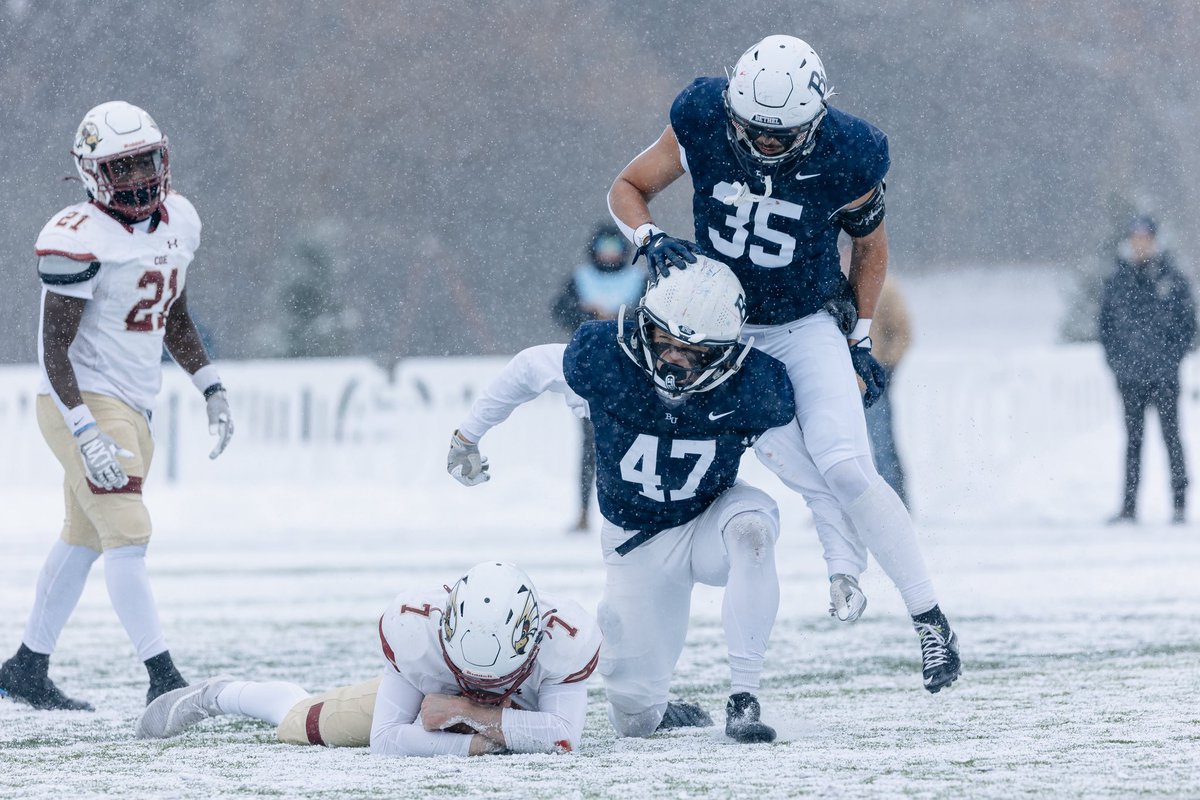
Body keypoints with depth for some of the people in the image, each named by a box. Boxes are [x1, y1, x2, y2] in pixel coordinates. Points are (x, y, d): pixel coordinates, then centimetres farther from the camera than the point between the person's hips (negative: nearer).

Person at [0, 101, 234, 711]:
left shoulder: (177, 220, 6)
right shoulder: (80, 240, -19)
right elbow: (54, 349, -18)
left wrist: (211, 390, 14)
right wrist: (87, 434, -25)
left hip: (132, 407, 9)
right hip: (83, 403, -9)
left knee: (84, 538, 16)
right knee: (128, 534, -15)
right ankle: (164, 681, -17)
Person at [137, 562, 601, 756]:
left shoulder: (562, 640, -46)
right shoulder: (416, 630, -44)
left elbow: (564, 736, -51)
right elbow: (386, 740, -38)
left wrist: (472, 713, -52)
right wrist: (474, 744, -48)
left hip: (518, 709, 1)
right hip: (422, 693, -1)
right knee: (302, 723, 14)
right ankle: (218, 695, 43)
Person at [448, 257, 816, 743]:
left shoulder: (753, 388, -25)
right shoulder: (603, 359, -24)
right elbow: (529, 369, -4)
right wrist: (468, 435, 6)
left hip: (709, 527, -1)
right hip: (637, 545, 1)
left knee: (752, 522, -38)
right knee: (634, 720, -4)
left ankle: (744, 699, -31)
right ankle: (655, 708, 37)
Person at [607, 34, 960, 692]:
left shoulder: (845, 157, -20)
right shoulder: (702, 123, -19)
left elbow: (870, 246, 0)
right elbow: (626, 189, -5)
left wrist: (860, 341, 2)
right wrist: (652, 242, -25)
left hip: (809, 325, -2)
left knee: (844, 468, -18)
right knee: (803, 471, -14)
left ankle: (927, 614, -9)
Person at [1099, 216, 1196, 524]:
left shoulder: (1172, 279, 0)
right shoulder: (1117, 282, 6)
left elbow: (1188, 325, 3)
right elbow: (1106, 323, 13)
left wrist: (1172, 358, -7)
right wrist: (1114, 359, 2)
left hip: (1163, 375, -2)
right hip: (1129, 375, 2)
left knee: (1171, 436, -1)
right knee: (1133, 440, 6)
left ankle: (1180, 502, 2)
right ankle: (1129, 506, 7)